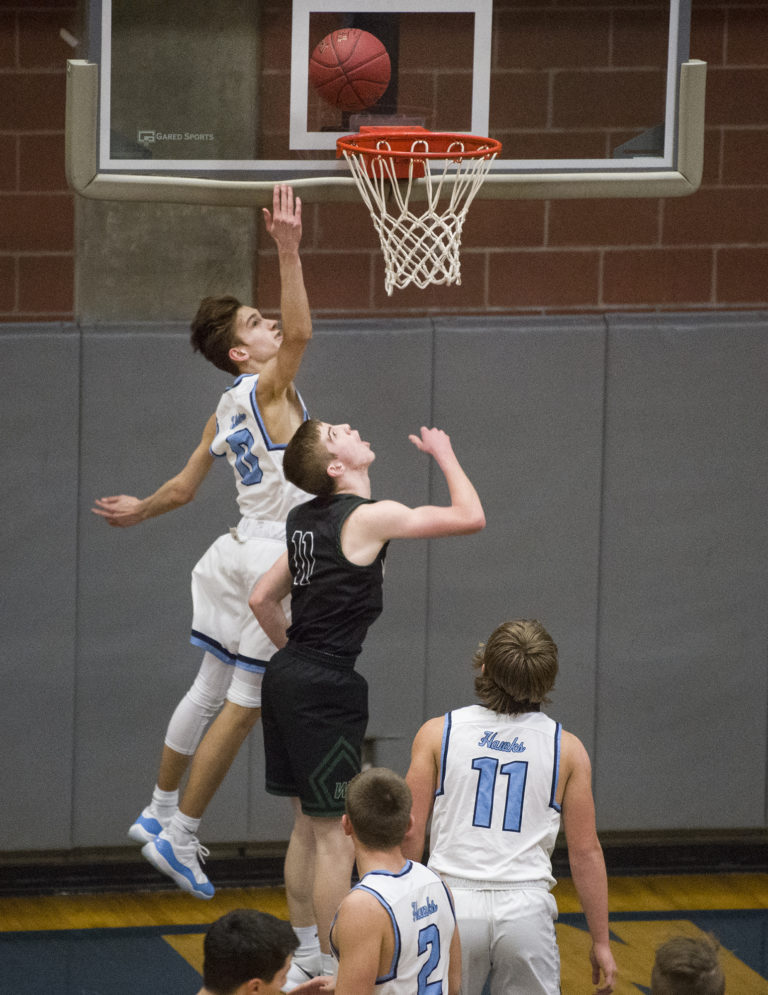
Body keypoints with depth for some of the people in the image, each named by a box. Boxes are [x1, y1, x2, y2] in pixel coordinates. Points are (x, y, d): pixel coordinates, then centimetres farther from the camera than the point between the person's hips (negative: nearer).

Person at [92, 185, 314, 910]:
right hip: (275, 559, -9)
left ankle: (160, 815, 28)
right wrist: (288, 252, -39)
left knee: (212, 688, 19)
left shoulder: (227, 410, 10)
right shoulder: (265, 388, -13)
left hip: (240, 553, 9)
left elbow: (184, 487, 17)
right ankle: (179, 838, -1)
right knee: (243, 705, -3)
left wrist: (138, 510, 37)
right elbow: (299, 334, -34)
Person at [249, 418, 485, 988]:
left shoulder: (308, 520, 12)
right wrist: (444, 453, 2)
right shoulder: (369, 517, -14)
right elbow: (470, 518, -12)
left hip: (289, 675, 9)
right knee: (335, 833, -2)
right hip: (326, 687, -9)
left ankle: (304, 958, 24)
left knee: (309, 823, 17)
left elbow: (262, 599, 19)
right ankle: (333, 969, 1)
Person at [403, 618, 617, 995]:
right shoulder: (566, 748, 1)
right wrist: (600, 942, 8)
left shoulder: (438, 734, 1)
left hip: (453, 905, 0)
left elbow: (410, 836, 0)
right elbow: (586, 852, 2)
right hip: (526, 908, 0)